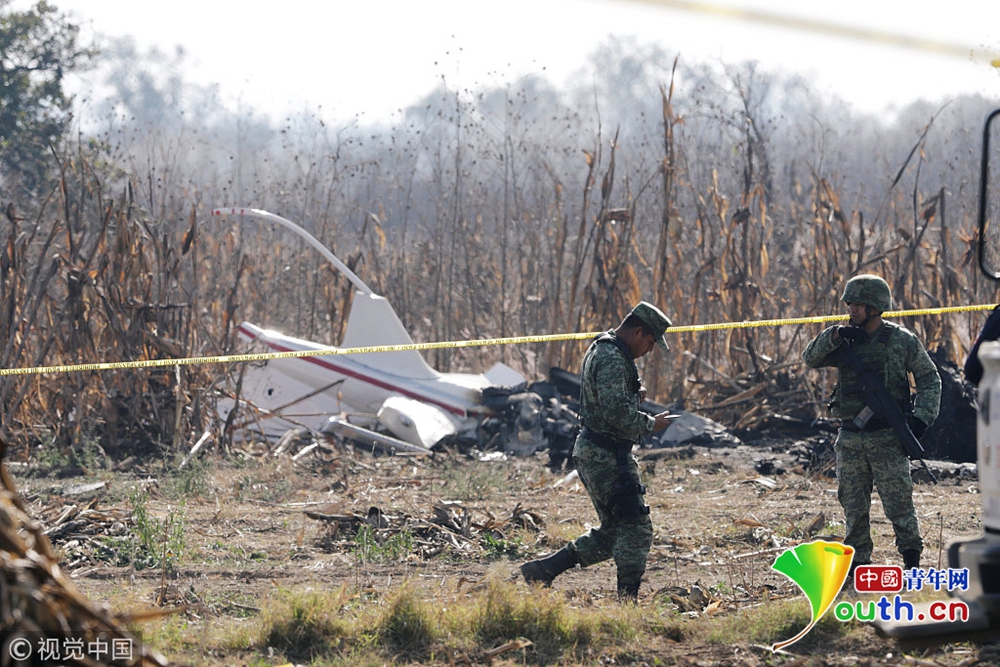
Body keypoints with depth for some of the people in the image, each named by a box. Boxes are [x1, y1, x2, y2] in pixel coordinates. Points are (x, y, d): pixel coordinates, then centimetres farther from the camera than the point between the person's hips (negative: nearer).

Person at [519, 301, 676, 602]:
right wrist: (650, 424, -12)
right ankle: (627, 601, -9)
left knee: (613, 532, 15)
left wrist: (634, 395, 9)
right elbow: (618, 414, -26)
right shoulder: (612, 359, -18)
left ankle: (542, 570, 16)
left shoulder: (601, 349, 16)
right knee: (636, 529, -8)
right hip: (605, 456, -11)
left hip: (592, 453, 11)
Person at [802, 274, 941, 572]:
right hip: (850, 439, 4)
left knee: (898, 502, -5)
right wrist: (832, 338, -16)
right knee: (853, 505, 6)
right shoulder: (845, 341, 10)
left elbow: (929, 380, 3)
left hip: (888, 438, -4)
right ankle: (858, 561, 14)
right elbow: (810, 359, 1)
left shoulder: (902, 340, -1)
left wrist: (922, 416, -11)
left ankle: (911, 559, 6)